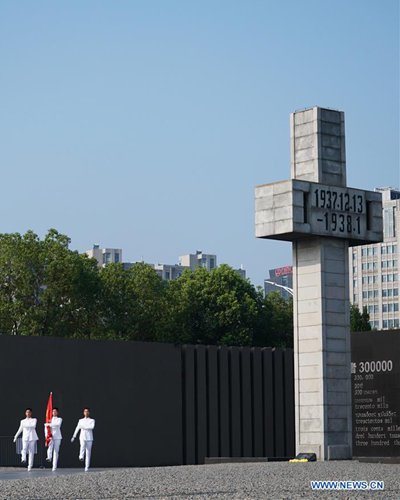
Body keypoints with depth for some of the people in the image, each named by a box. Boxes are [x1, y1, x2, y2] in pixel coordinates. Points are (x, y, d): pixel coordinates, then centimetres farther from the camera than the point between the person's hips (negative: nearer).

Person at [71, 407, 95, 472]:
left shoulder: (92, 420, 5)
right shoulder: (81, 420, 13)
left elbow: (92, 427, -14)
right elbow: (77, 428, 19)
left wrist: (83, 427, -14)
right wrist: (74, 437, 18)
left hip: (89, 438, -1)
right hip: (82, 437, 1)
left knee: (88, 453, -2)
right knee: (82, 445, -32)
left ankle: (87, 467, 1)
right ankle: (81, 456, -49)